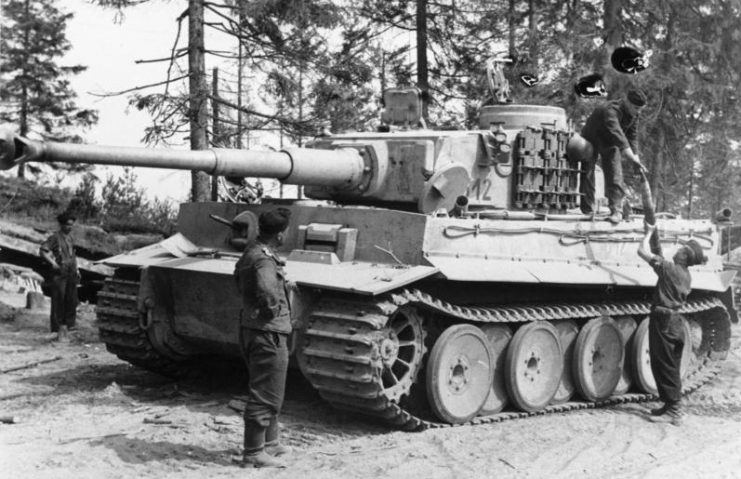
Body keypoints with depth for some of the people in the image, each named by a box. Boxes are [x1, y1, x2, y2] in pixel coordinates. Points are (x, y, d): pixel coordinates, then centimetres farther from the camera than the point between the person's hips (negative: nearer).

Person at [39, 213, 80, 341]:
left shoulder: (69, 238, 16)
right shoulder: (55, 238, -7)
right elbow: (42, 251, -14)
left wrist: (76, 268, 17)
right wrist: (53, 263, -17)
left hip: (71, 274, 7)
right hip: (59, 274, -7)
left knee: (72, 301, 6)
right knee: (58, 301, -3)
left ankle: (66, 326, 15)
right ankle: (58, 329, 2)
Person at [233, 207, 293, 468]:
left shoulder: (251, 252, 10)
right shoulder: (264, 259, -22)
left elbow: (239, 277, 29)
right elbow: (267, 292, -39)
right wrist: (271, 311, -19)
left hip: (250, 328, 10)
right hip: (268, 332, -10)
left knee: (268, 392, 21)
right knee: (265, 395, -1)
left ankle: (269, 442, 33)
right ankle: (254, 453, 6)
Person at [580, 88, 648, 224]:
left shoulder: (633, 115, -13)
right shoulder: (610, 110, -39)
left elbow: (632, 136, -3)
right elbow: (617, 135, -51)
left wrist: (636, 158, -14)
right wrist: (632, 158, -58)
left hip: (610, 144, 5)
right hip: (590, 141, -5)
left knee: (615, 177, -9)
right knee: (587, 173, -2)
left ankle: (616, 211, -12)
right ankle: (587, 210, 9)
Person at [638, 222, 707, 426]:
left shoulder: (670, 268, -15)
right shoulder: (685, 276, 11)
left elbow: (643, 251, -15)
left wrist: (649, 232, -1)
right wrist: (660, 255, 20)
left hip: (663, 321, -9)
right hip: (675, 322, 9)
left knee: (665, 367, -5)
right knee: (670, 368, 15)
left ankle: (673, 411, -4)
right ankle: (671, 406, 21)